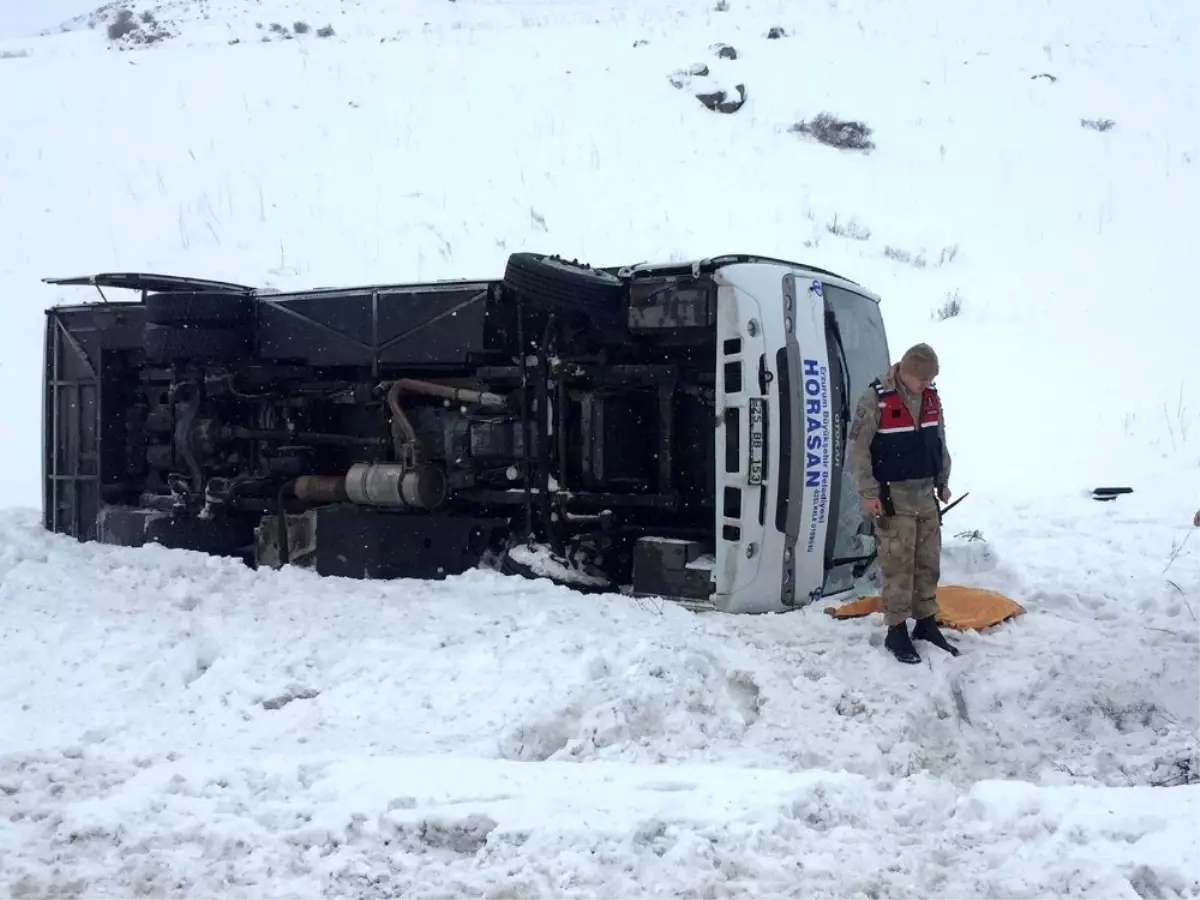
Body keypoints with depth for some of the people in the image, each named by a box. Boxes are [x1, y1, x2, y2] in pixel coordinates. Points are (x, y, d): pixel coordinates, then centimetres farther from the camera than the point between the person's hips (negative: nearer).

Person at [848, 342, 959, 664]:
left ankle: (927, 623, 24)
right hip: (892, 497, -6)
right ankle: (896, 631, 6)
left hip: (926, 495, 6)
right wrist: (868, 492, -14)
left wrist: (943, 481, 16)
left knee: (929, 562, 12)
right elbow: (858, 448, -12)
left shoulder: (931, 396, 3)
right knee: (898, 565, -3)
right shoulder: (876, 398, -16)